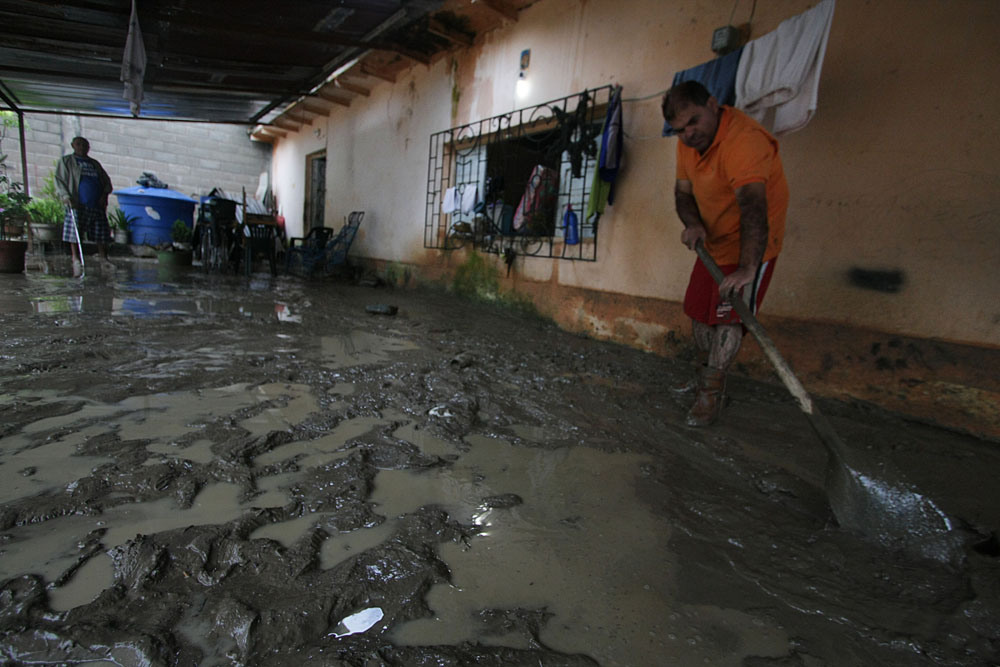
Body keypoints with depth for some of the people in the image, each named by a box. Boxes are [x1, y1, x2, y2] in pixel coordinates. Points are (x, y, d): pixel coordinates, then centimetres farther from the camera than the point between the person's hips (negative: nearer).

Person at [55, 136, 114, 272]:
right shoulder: (66, 161, 9)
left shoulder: (94, 163, 19)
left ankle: (103, 258, 12)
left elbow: (106, 181, 20)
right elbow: (59, 180, 3)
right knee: (75, 234, -3)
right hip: (77, 204, -3)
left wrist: (105, 194, 1)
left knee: (101, 235, 2)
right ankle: (76, 259, 5)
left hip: (97, 205, 3)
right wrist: (65, 196, -12)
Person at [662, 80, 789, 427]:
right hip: (713, 241, 8)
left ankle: (712, 392, 6)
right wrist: (692, 224, -19)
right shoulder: (688, 141, -3)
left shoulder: (744, 140, -31)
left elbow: (754, 207, -43)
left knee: (728, 317, -9)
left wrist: (747, 267, -54)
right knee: (699, 310, 13)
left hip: (750, 245, -8)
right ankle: (708, 375, 33)